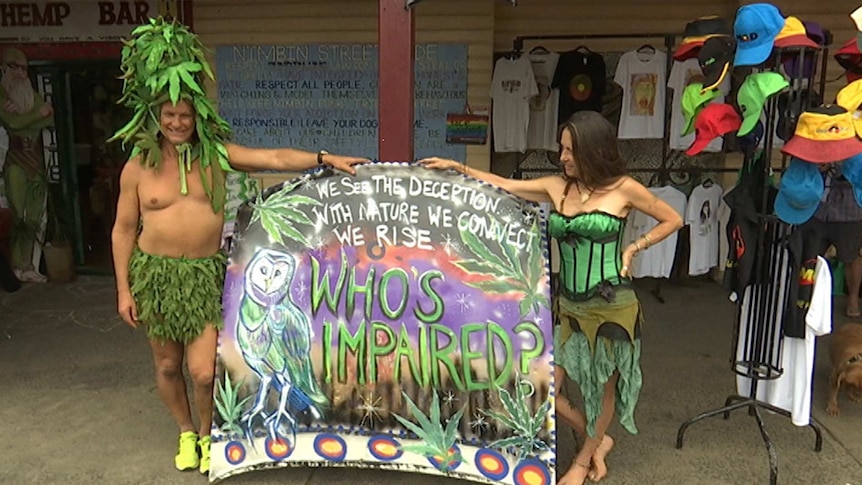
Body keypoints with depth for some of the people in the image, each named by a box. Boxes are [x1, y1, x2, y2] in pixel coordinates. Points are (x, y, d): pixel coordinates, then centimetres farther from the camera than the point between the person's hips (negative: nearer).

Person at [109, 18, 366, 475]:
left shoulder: (216, 154, -2)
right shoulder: (138, 167, -2)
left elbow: (274, 158, -10)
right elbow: (123, 230, 2)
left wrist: (324, 158, -23)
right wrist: (124, 289, 0)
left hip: (205, 272, -1)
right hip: (155, 273, 1)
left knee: (204, 370, -4)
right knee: (167, 365, 13)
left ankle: (207, 433, 27)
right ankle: (185, 432, 40)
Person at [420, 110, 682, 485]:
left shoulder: (623, 189, -8)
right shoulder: (557, 187, 2)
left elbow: (673, 220, 4)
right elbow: (503, 185, 7)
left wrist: (634, 248, -6)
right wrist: (456, 167, 4)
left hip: (612, 307, -4)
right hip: (568, 306, 4)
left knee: (603, 388, 12)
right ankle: (597, 442, 30)